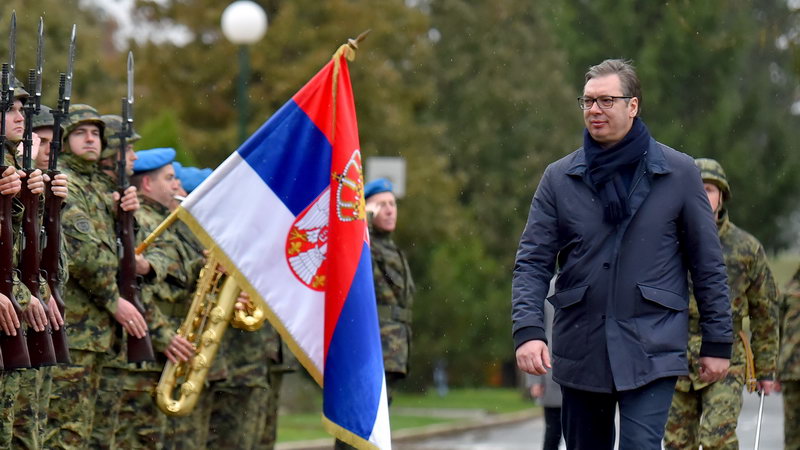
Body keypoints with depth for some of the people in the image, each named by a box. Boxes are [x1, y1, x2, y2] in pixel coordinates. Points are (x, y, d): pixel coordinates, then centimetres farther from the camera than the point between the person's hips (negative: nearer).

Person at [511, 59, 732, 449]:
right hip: (579, 350, 3)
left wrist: (717, 342, 3)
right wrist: (528, 329, -14)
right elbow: (532, 262, 1)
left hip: (651, 350, -3)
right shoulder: (559, 178, 5)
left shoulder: (678, 173, 1)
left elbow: (707, 263, 4)